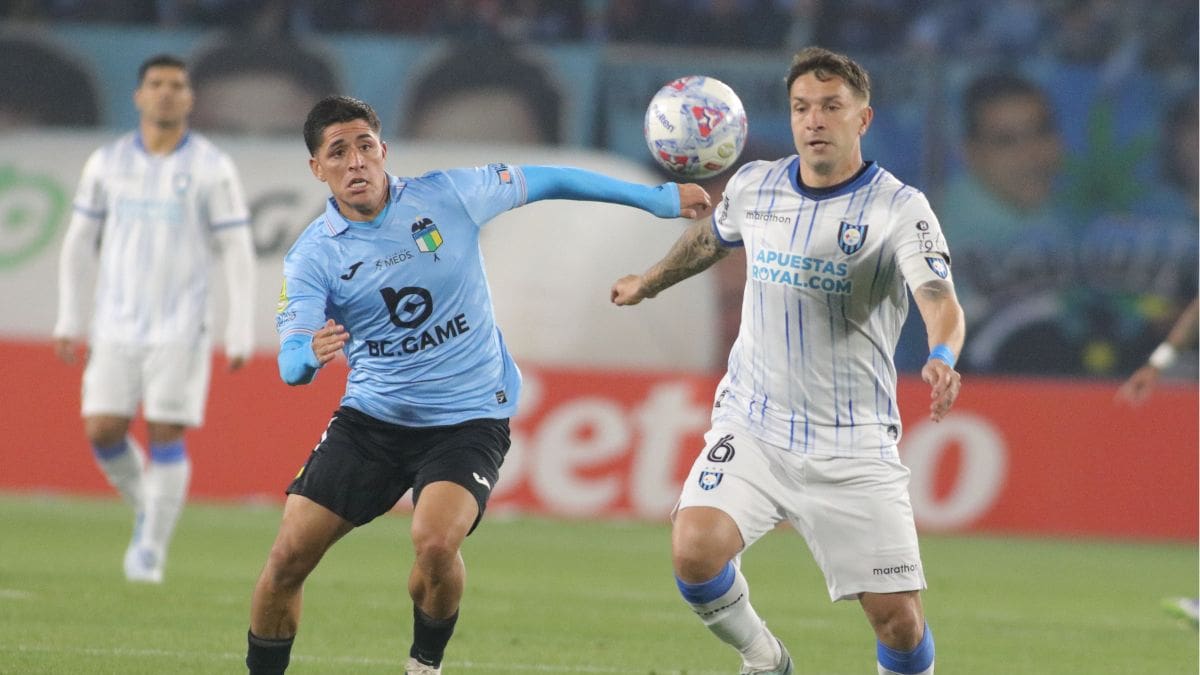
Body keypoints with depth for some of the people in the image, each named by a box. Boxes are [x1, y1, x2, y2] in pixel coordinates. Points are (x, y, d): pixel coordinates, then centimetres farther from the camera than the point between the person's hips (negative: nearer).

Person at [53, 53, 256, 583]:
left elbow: (237, 251, -2)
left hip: (180, 327, -3)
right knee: (103, 432, -5)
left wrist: (240, 331, -8)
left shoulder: (212, 168, -3)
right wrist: (69, 318, 9)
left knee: (165, 436, -6)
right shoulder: (108, 162, 6)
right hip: (116, 325, 3)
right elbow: (79, 241, 13)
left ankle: (151, 550, 4)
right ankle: (147, 507, 22)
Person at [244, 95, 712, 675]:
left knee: (435, 544, -27)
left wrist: (658, 199, 7)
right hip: (371, 417, 2)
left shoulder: (445, 197, -7)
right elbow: (290, 365, -15)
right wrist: (310, 355, -41)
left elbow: (544, 182, 5)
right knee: (288, 557, -7)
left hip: (468, 417, -2)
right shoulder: (312, 256, -7)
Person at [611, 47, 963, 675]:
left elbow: (940, 299, -27)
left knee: (899, 620, -8)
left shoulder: (900, 209, -10)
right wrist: (649, 282, 43)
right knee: (694, 550, -23)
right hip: (751, 427, 3)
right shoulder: (754, 186, 3)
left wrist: (942, 358, -48)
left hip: (854, 446, -2)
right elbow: (711, 236, 27)